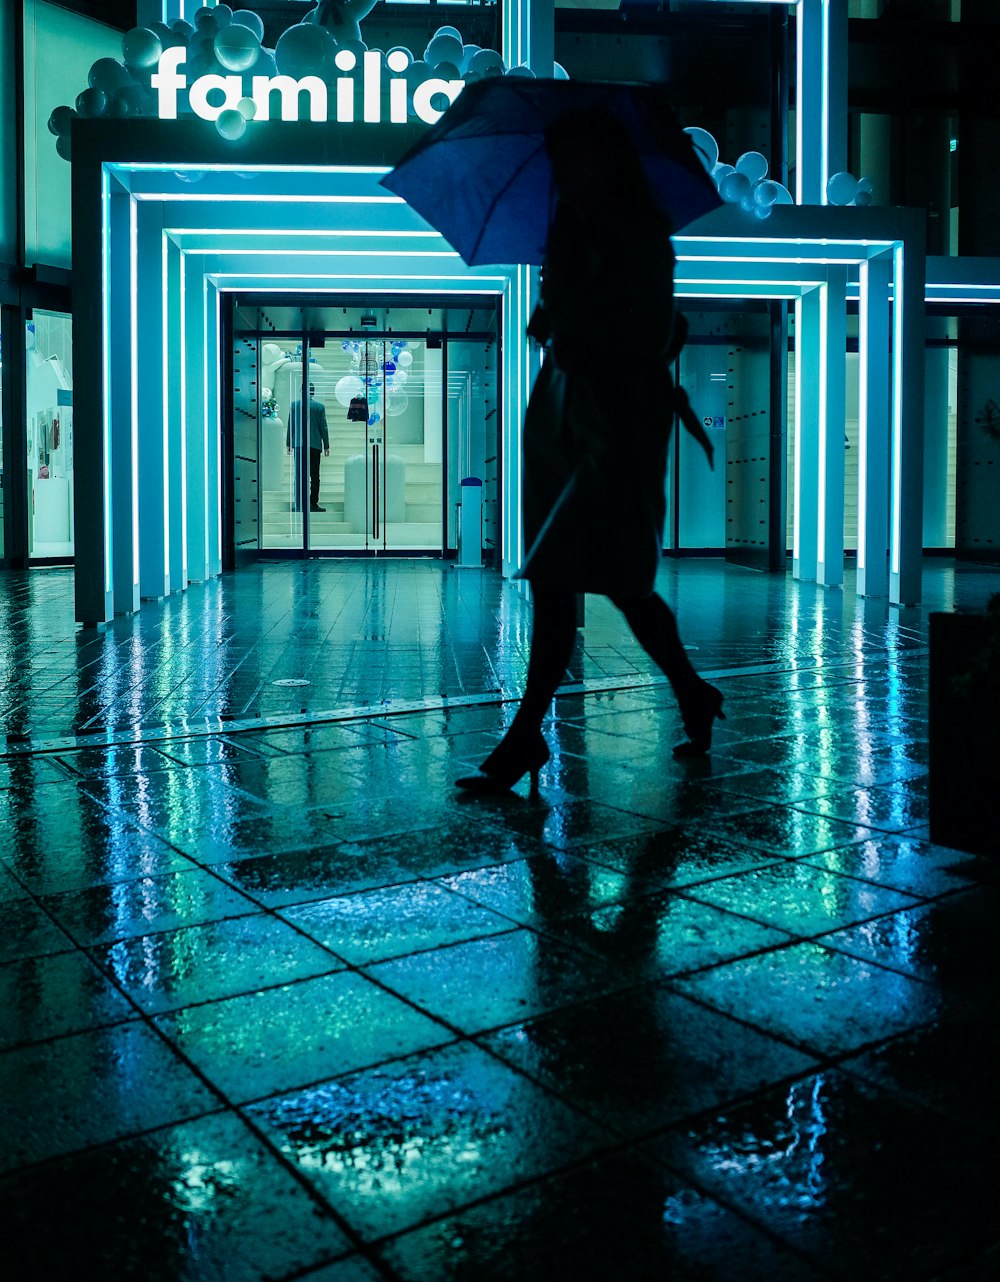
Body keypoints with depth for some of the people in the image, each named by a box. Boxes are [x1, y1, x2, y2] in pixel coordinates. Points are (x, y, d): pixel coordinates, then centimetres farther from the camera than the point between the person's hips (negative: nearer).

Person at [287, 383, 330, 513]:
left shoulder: (294, 404, 1)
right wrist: (326, 446, 7)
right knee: (314, 475, 2)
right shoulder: (320, 406, -1)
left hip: (299, 444, 1)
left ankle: (298, 503, 2)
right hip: (315, 445, -1)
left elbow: (290, 425, 3)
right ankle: (313, 503, 0)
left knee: (299, 474, 5)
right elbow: (323, 428, 1)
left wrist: (288, 443, 10)